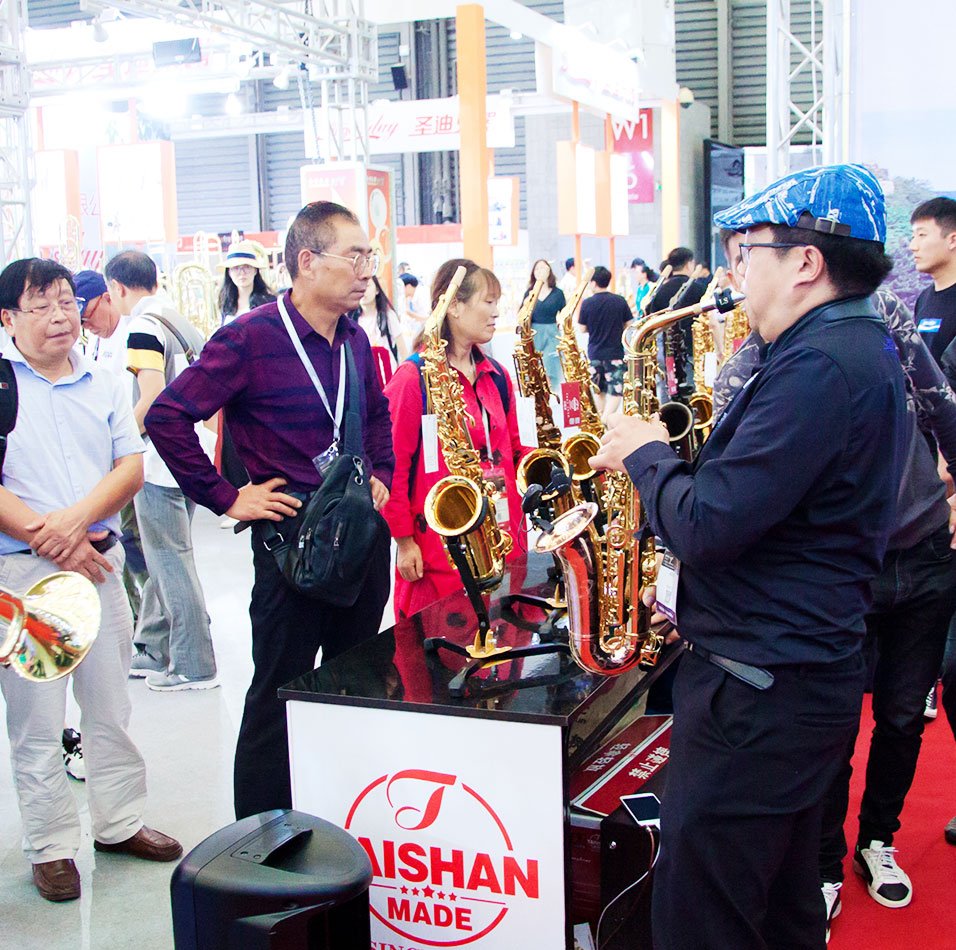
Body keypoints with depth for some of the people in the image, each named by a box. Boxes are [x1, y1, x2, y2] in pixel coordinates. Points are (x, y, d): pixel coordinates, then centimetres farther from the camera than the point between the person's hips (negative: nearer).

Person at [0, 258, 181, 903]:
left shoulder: (104, 385, 10)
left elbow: (131, 467, 2)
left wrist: (75, 520, -15)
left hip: (99, 560, 4)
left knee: (111, 705, 13)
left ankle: (120, 822, 28)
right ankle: (52, 846, 17)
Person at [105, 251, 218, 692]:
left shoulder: (143, 327, -14)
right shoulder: (183, 322, 12)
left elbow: (154, 398, -23)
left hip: (160, 461, -9)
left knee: (172, 561, -1)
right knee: (164, 558, 18)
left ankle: (193, 665, 6)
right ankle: (154, 650, 28)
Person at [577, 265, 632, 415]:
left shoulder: (587, 303, -7)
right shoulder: (620, 301, -6)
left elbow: (583, 329, -1)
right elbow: (629, 324, 2)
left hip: (594, 353, 2)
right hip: (615, 353, -1)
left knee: (598, 391, 17)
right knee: (615, 391, -1)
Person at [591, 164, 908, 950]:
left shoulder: (820, 367, -23)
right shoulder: (863, 348, 12)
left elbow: (705, 526, -27)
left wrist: (645, 454, -10)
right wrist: (674, 455, 3)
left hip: (759, 691, -10)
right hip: (807, 673, 10)